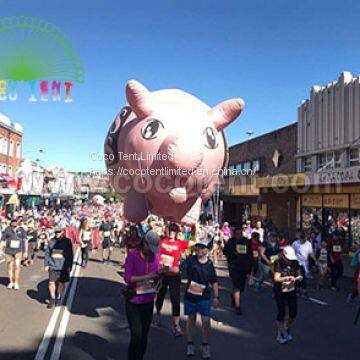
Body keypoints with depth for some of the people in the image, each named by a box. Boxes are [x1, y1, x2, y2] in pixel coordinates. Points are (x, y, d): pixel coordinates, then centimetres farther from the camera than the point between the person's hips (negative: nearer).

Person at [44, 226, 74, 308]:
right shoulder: (51, 241, 3)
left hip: (63, 266, -1)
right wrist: (46, 264, 1)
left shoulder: (67, 241, -2)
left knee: (61, 283, 9)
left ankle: (59, 298, 29)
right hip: (52, 266, 1)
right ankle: (52, 299, 14)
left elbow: (70, 254, 1)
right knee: (51, 282, -5)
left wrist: (69, 266, -2)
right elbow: (47, 253, 7)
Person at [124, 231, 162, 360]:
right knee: (136, 336, -6)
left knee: (144, 336, 12)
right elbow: (127, 278, -16)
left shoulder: (155, 256, -1)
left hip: (148, 302, 4)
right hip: (133, 302, -4)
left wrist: (157, 277, -15)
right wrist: (146, 277, -25)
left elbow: (157, 276, 9)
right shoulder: (132, 256, -13)